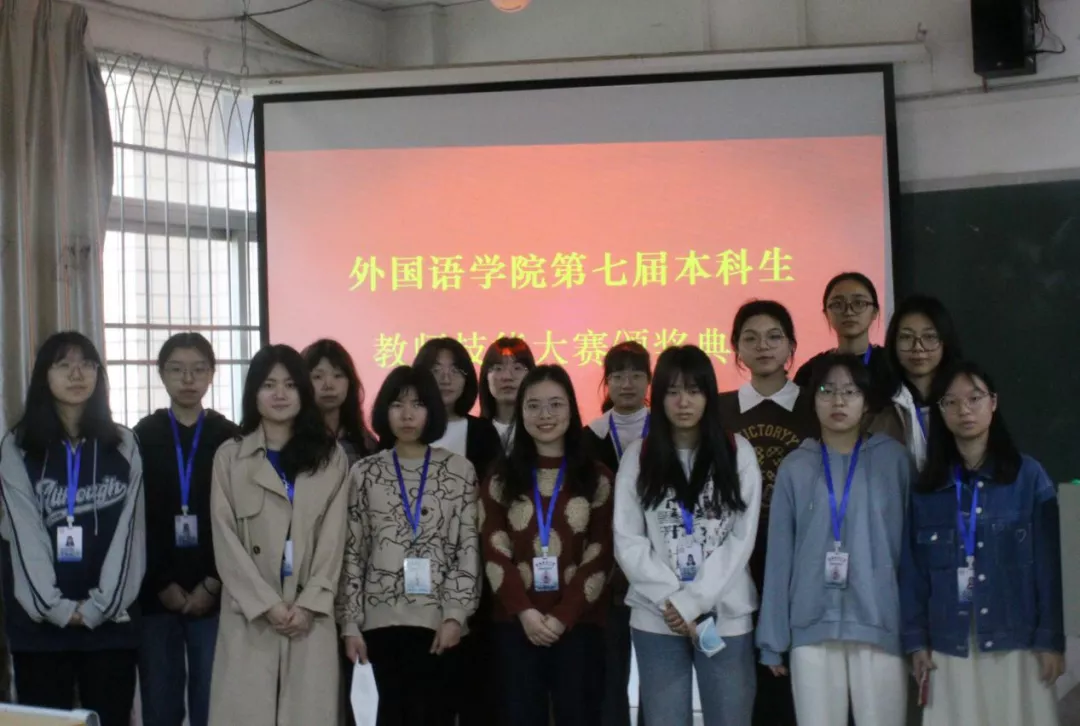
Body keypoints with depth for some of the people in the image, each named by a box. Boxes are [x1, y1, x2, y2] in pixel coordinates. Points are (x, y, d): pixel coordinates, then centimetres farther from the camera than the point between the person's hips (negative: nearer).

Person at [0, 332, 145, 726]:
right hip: (39, 619, -1)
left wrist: (100, 604, -9)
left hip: (111, 617, 1)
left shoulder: (123, 446, 6)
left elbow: (129, 529, 0)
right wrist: (56, 606, -13)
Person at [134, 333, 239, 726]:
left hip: (213, 594, -1)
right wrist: (162, 585, -7)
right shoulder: (142, 438, 6)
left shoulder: (231, 439, 4)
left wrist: (213, 584, -8)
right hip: (156, 595, 1)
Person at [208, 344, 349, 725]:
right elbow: (225, 540, -1)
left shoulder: (331, 457, 8)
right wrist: (267, 604, -9)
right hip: (250, 613, 0)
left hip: (311, 613, 1)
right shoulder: (230, 457, 5)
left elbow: (334, 537, 2)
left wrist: (308, 604, -8)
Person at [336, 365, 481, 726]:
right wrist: (350, 622, 0)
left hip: (440, 619, 0)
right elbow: (353, 552, 5)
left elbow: (469, 547, 0)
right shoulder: (365, 473, 6)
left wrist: (456, 613, -8)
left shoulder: (459, 470, 4)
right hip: (383, 618, 1)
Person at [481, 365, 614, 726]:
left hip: (578, 623, -1)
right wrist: (524, 611, -12)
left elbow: (599, 557, -1)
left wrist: (563, 616, -11)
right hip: (516, 623, 1)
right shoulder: (502, 478, 8)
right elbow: (494, 553, 1)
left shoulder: (596, 477, 5)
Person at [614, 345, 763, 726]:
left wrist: (691, 601, -10)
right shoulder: (638, 457, 3)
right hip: (656, 619, 1)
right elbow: (627, 541, 0)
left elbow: (742, 538, -4)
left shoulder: (738, 453, 1)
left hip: (726, 616, 0)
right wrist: (671, 600, -11)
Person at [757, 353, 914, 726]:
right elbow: (779, 554, 6)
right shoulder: (795, 467, 7)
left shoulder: (894, 459, 4)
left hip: (879, 624, -1)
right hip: (812, 627, 1)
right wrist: (773, 639, 4)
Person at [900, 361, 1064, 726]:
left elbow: (1048, 564, -2)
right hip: (950, 646, 2)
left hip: (1016, 642, -1)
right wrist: (916, 640, -2)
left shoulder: (1029, 476, -1)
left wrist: (1051, 639, -5)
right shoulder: (926, 486, 4)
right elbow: (913, 569, 3)